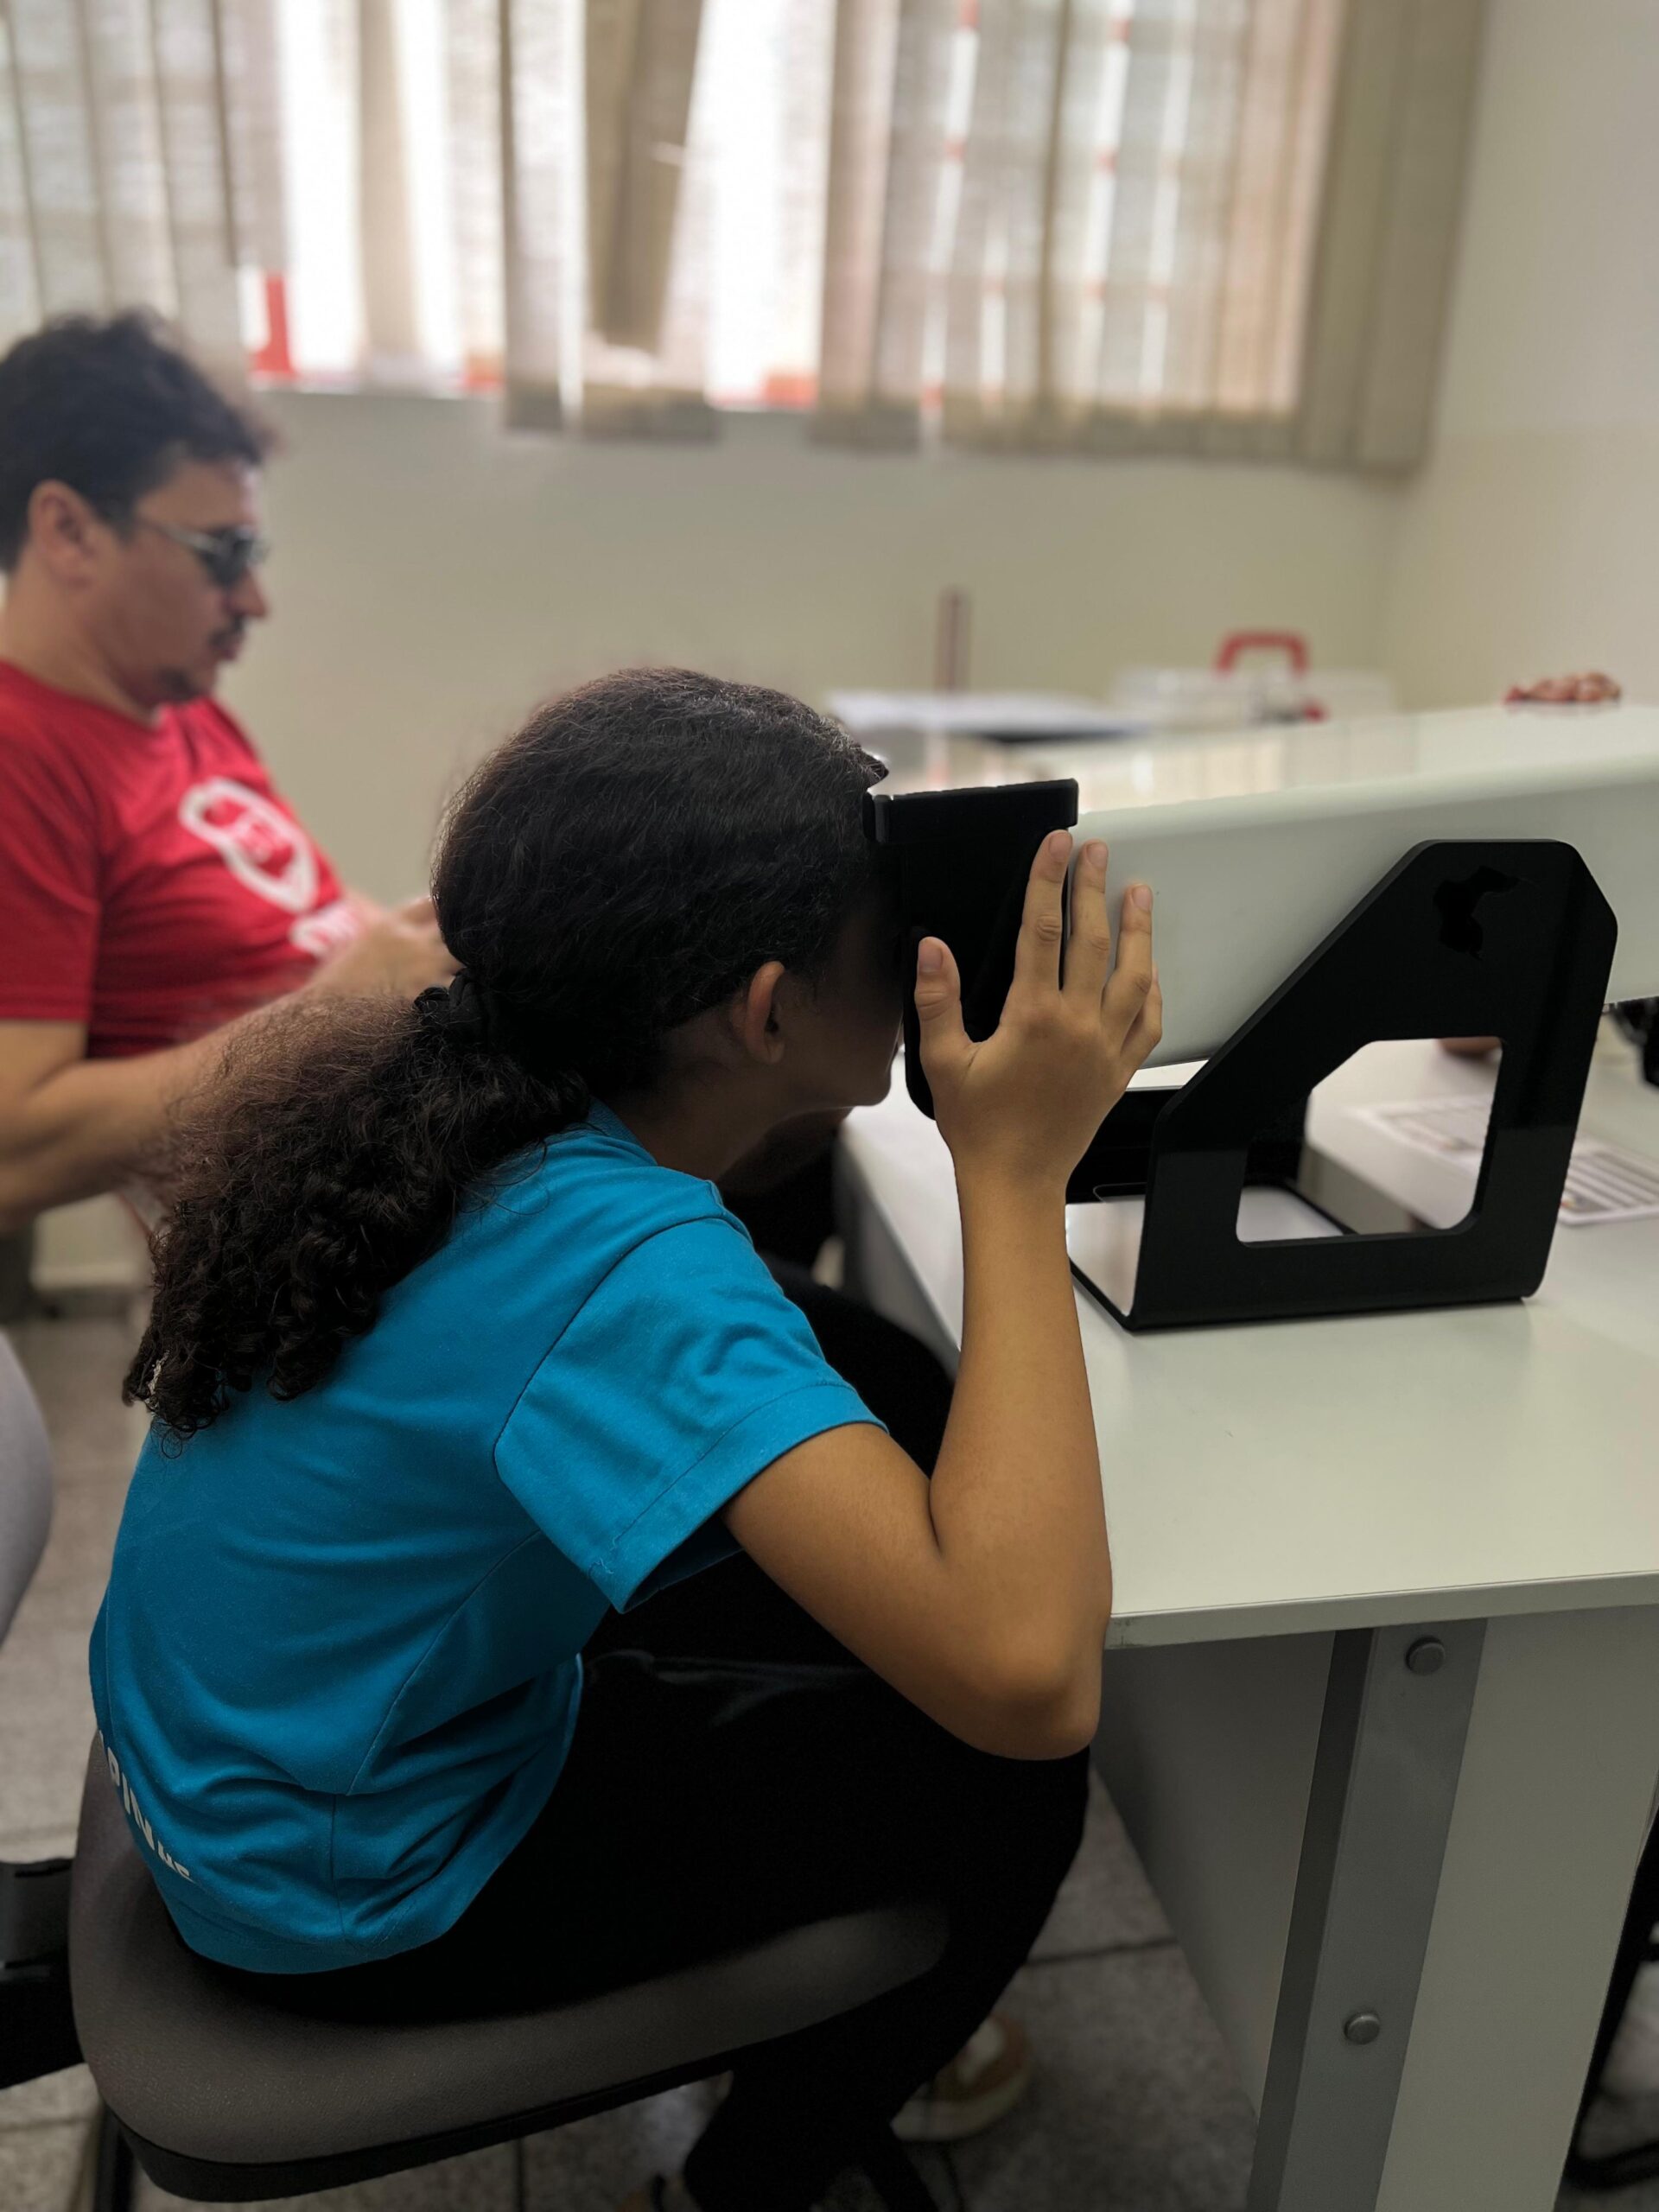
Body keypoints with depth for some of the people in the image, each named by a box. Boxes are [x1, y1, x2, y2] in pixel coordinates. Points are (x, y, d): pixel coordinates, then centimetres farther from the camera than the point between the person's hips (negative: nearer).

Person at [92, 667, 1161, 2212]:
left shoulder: (436, 1091, -11)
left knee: (872, 1533, 16)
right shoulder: (620, 1261, -35)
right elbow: (1026, 1672, -42)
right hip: (349, 1892, -7)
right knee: (1006, 1776, 2)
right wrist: (1016, 1172, -35)